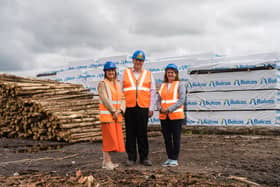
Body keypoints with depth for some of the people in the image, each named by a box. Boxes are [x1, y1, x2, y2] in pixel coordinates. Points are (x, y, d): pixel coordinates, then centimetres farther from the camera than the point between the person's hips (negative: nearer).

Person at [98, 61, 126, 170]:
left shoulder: (118, 84, 15)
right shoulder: (102, 84, -3)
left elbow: (122, 98, 9)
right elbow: (105, 99, -12)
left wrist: (120, 110, -7)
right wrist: (113, 111, -14)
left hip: (117, 115, 7)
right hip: (107, 114, -6)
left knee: (116, 138, 7)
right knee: (108, 137, -6)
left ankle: (107, 161, 14)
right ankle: (107, 162, 0)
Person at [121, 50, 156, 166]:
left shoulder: (148, 74, 12)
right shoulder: (125, 73, 12)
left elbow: (152, 92, 9)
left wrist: (151, 108, 1)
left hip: (143, 108, 0)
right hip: (129, 108, 0)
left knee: (142, 133, 3)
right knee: (130, 133, 3)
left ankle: (144, 157, 11)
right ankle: (131, 158, 11)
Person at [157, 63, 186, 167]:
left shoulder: (180, 85, 1)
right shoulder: (162, 85, 16)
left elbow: (181, 100, -9)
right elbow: (159, 100, 13)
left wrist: (169, 109, -16)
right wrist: (160, 109, -8)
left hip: (176, 115, -5)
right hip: (163, 116, 5)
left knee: (176, 138, 0)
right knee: (167, 138, 8)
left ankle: (174, 159, 7)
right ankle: (169, 158, 17)